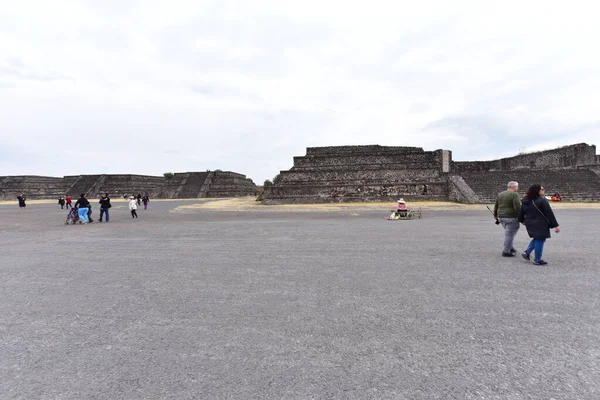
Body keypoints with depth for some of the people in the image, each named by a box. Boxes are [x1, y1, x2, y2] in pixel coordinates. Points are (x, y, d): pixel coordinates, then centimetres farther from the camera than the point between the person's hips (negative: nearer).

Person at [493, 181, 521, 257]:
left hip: (501, 217, 7)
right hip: (511, 218, -7)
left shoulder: (500, 194, 10)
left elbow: (496, 206, 16)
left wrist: (495, 215, 29)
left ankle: (510, 248, 28)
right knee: (509, 234, 0)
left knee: (509, 233, 22)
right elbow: (517, 207, -19)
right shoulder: (514, 195, -13)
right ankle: (506, 252, 4)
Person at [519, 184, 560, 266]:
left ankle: (527, 252, 13)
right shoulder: (542, 200, -16)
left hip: (529, 224, 7)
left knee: (536, 239, 23)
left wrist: (522, 220, 32)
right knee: (540, 240, 3)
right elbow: (549, 214, -14)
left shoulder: (525, 201, 6)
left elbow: (521, 212, 15)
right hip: (540, 225, -7)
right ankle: (537, 260, 11)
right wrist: (556, 225, -11)